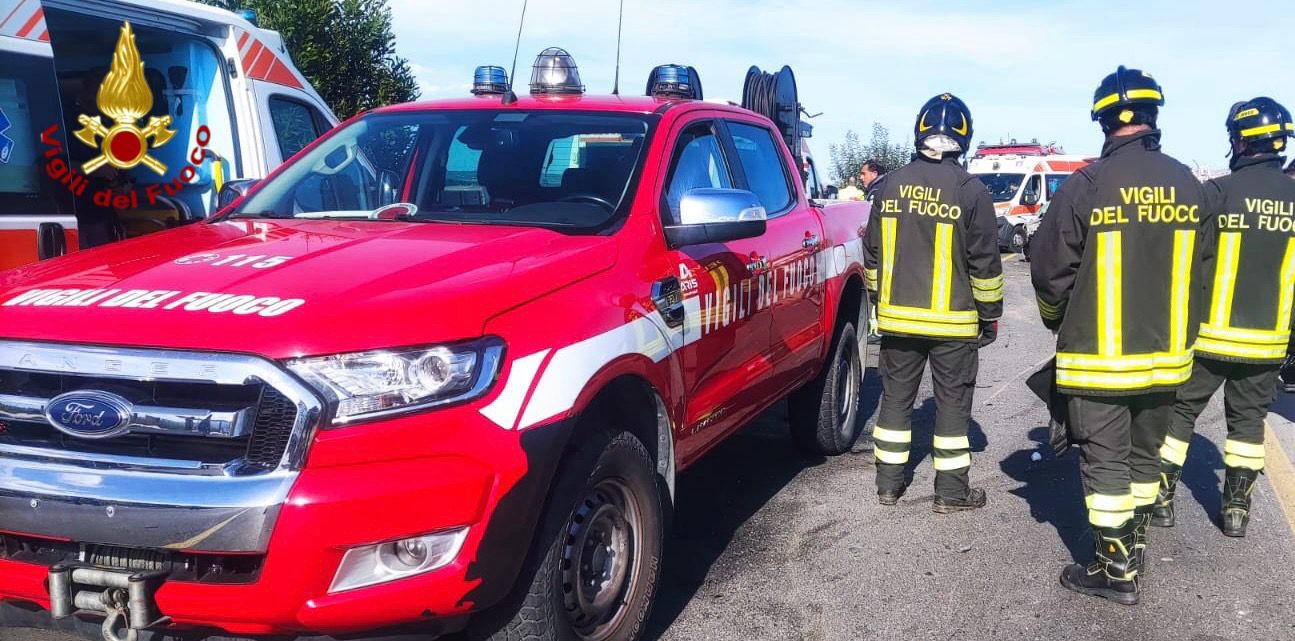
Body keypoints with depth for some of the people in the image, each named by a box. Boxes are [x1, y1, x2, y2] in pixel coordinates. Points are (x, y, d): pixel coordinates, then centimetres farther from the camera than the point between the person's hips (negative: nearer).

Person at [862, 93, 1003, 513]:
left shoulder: (890, 185, 3)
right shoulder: (970, 191, -9)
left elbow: (873, 256, 10)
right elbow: (984, 263, -6)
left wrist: (880, 302, 20)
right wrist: (990, 314, 5)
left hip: (897, 317, 3)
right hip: (953, 321, -3)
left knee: (896, 398, 13)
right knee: (952, 404, 6)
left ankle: (888, 482, 19)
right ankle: (951, 491, 11)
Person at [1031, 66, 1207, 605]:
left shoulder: (1087, 185, -16)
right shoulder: (1188, 187, -1)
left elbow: (1050, 272, -10)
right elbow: (1198, 274, 8)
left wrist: (1058, 321, 10)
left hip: (1098, 358, -5)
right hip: (1166, 354, 5)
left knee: (1105, 461, 5)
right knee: (1145, 456, 19)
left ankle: (1116, 569, 11)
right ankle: (1134, 546, 34)